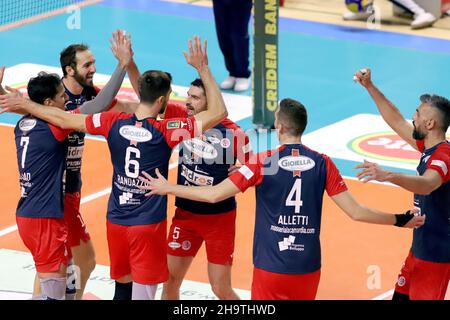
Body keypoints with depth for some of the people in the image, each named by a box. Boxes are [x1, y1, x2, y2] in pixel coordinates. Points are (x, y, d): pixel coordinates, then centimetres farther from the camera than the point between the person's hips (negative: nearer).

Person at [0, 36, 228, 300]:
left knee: (124, 283, 20)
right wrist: (203, 69, -10)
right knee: (143, 293, 0)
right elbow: (219, 112, -15)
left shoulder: (113, 122, -5)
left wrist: (23, 104, 16)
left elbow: (65, 120, 4)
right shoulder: (166, 131, -17)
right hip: (148, 225, -5)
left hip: (116, 221, 5)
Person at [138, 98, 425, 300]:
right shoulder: (323, 164, -1)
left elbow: (213, 195, -9)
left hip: (271, 267, -3)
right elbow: (356, 212, -2)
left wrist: (168, 188, 5)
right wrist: (400, 220, 11)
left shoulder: (264, 163, -8)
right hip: (308, 268, 3)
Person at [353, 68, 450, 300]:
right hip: (420, 247, 10)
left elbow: (427, 184, -45)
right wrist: (370, 87, 19)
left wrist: (387, 175, -60)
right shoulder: (430, 149, 7)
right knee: (401, 296, 16)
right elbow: (396, 121, 20)